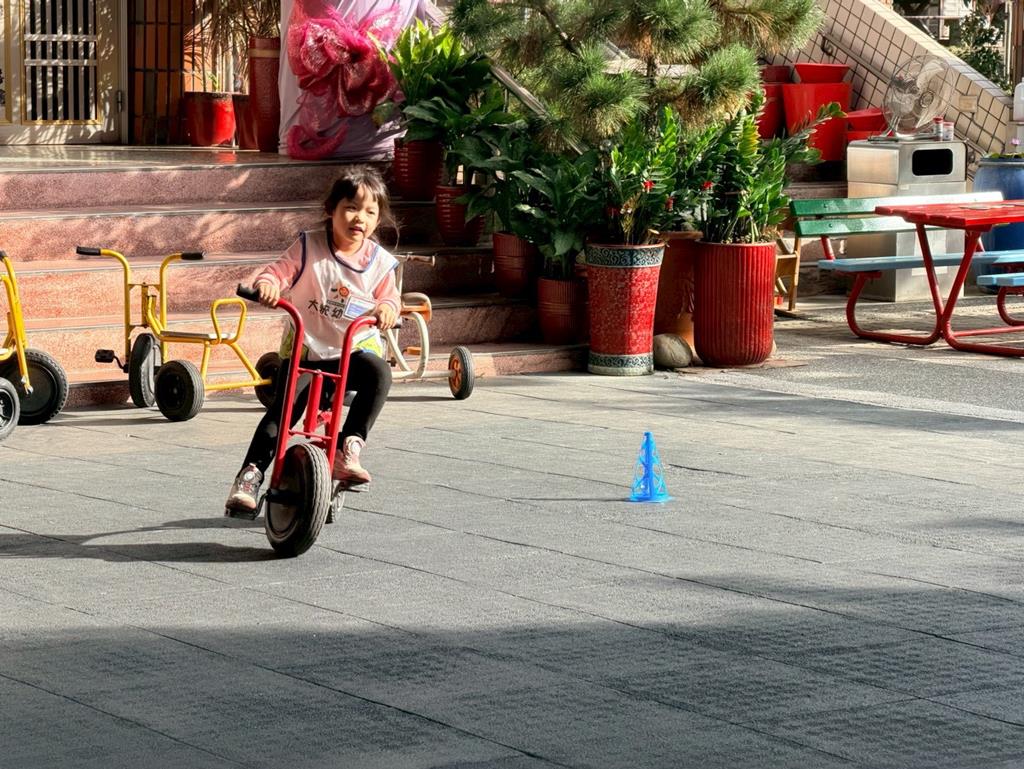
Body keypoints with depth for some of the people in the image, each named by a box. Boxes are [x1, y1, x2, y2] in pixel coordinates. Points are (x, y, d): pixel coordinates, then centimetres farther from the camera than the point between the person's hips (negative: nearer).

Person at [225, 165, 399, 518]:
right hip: (305, 349, -1)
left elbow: (389, 297, 3)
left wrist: (387, 308, -22)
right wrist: (267, 285, -31)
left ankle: (348, 447, -27)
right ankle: (250, 475, -10)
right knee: (283, 408, -19)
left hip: (355, 348, 1)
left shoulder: (378, 260, 2)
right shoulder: (308, 246, -3)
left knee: (379, 372, -32)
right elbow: (279, 272, -7)